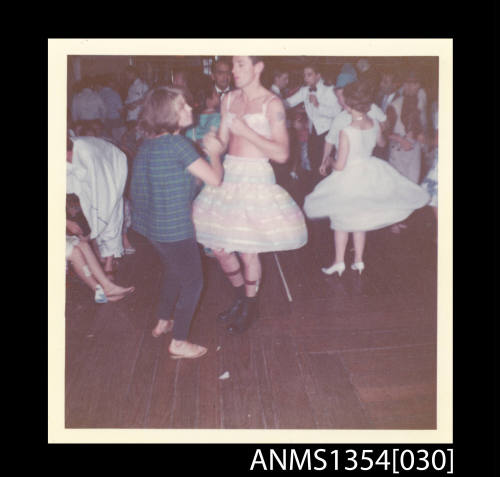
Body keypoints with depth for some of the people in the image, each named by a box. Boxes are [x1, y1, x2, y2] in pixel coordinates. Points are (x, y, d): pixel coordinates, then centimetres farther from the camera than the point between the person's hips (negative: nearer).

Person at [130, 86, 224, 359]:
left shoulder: (148, 143, 6)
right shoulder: (177, 144, -21)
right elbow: (214, 179, -19)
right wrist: (214, 152, -2)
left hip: (150, 223, 9)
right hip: (173, 228, -9)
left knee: (173, 272, 29)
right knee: (192, 281, 7)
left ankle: (163, 322, 45)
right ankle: (179, 343, 17)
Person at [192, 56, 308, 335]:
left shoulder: (272, 104, -8)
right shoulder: (229, 100, 10)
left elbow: (282, 154, -14)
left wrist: (247, 131, -18)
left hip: (256, 178, -6)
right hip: (228, 175, 6)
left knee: (248, 251, 1)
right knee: (220, 249, 9)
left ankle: (250, 307, 26)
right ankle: (241, 297, 35)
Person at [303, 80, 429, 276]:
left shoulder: (346, 132, -24)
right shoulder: (375, 125, -7)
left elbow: (340, 166, -20)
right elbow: (381, 143, 17)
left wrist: (332, 163, 2)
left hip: (349, 178, -5)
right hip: (369, 176, 6)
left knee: (341, 220, 12)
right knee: (360, 219, 19)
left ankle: (339, 261, 17)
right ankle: (358, 260, 26)